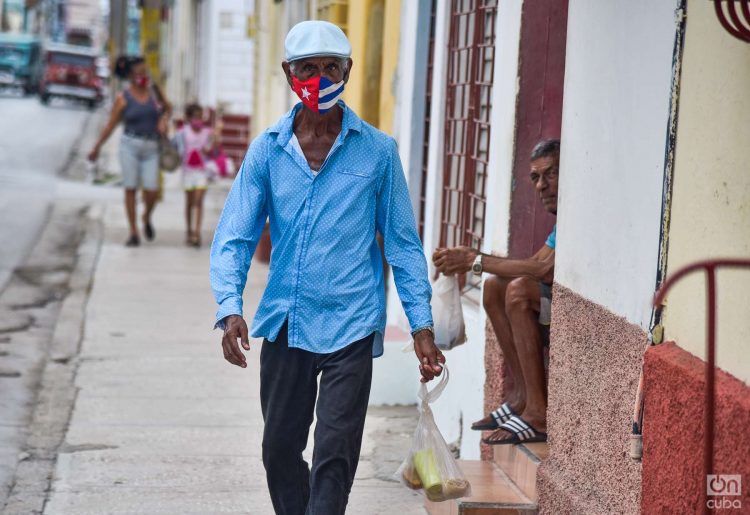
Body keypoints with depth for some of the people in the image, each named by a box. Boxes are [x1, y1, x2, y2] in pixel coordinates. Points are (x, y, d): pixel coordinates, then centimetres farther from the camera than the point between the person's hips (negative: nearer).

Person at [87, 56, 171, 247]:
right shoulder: (123, 98, -3)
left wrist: (163, 120, 0)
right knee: (130, 189, -1)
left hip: (151, 147, 2)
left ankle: (147, 218, 26)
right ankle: (133, 233, 6)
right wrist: (96, 148, 5)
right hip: (130, 145, -2)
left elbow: (166, 107, 21)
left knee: (152, 191, -6)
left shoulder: (153, 90, 5)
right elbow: (111, 125, 3)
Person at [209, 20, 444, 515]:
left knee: (334, 457, -8)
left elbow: (403, 243, 4)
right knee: (280, 450, 13)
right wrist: (230, 307, -15)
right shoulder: (267, 150, 3)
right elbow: (235, 237, 1)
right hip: (285, 323, 3)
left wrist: (422, 326, -2)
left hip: (350, 325, -3)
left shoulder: (377, 150, -1)